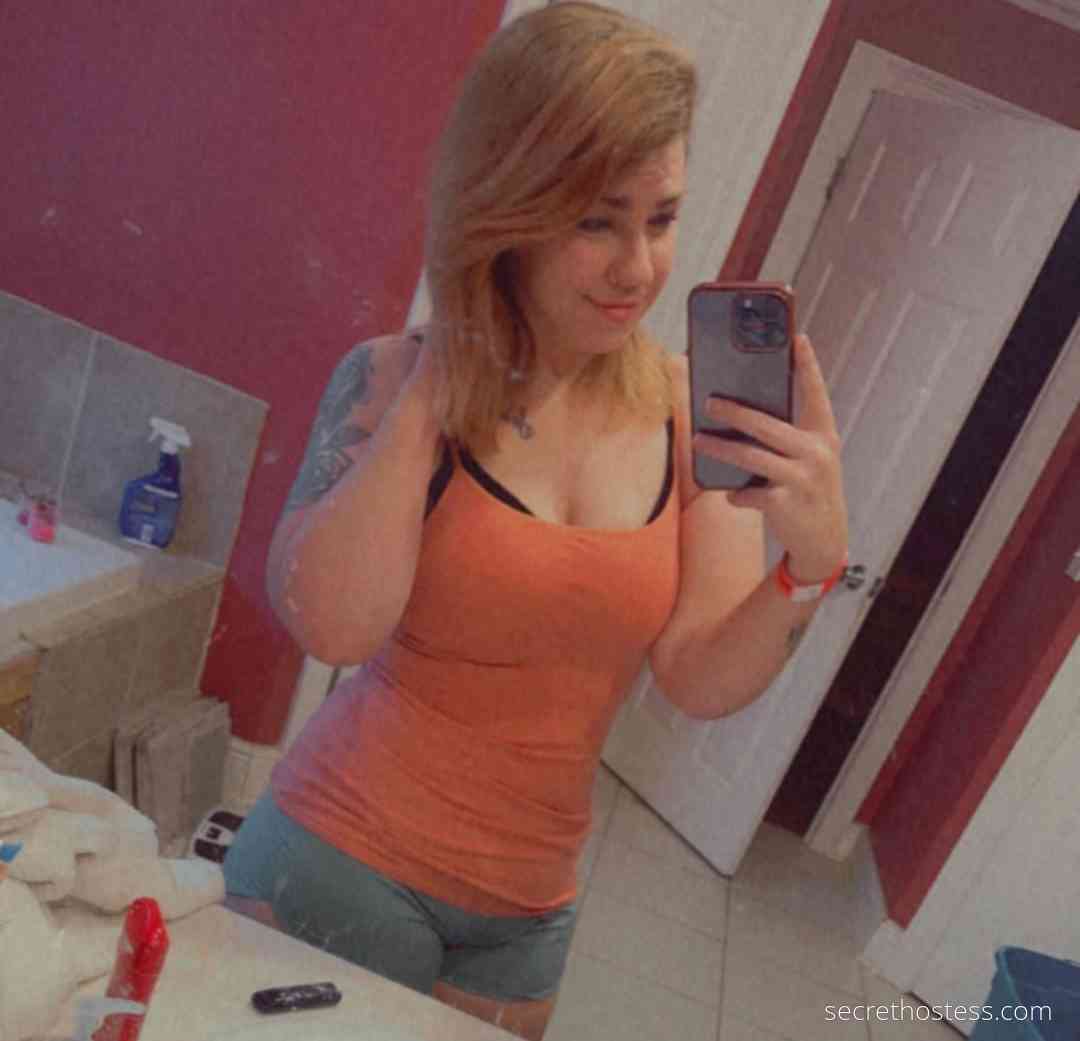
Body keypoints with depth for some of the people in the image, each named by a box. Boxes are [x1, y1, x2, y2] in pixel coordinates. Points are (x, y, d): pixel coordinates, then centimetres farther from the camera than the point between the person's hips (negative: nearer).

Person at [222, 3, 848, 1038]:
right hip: (344, 863, -2)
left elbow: (702, 681, -8)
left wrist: (814, 560, -26)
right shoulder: (392, 379, -13)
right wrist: (438, 376, -22)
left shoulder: (691, 408, -8)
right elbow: (336, 625, -27)